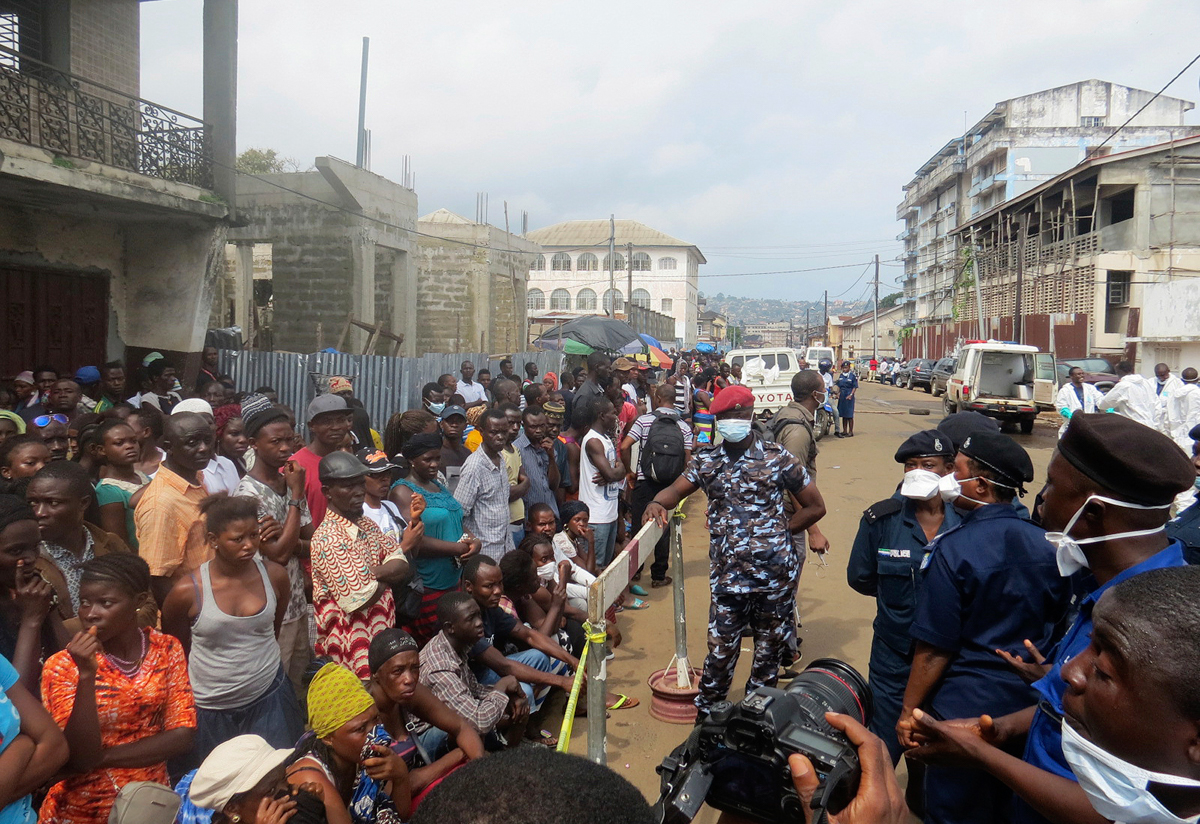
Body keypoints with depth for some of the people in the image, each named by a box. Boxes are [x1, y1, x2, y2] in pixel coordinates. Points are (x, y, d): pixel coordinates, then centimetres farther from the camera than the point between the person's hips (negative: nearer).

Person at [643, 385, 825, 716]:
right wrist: (657, 502, -25)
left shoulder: (777, 458, -3)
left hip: (775, 573, -1)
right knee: (721, 648, 5)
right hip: (728, 574, 1)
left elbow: (815, 506, 3)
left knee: (769, 648, 12)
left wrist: (779, 529, -2)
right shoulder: (707, 460, 7)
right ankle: (706, 714, 26)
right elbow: (677, 489, -3)